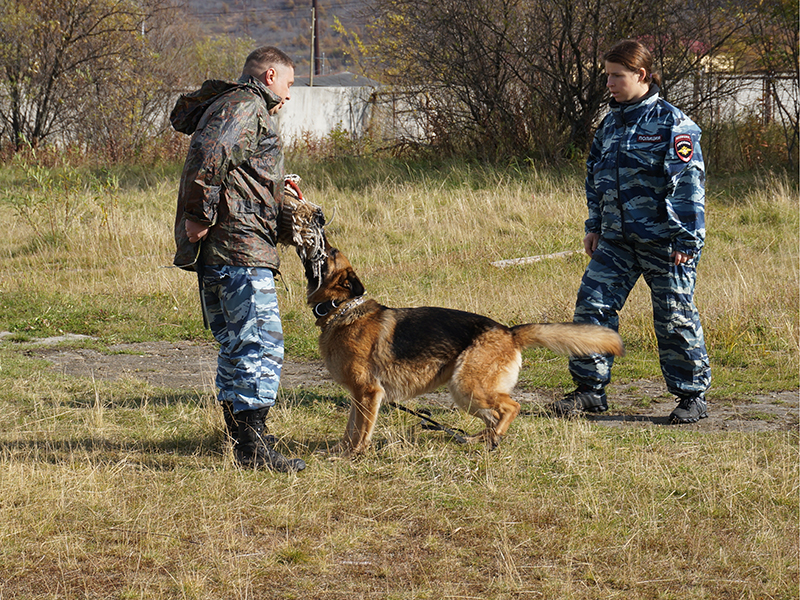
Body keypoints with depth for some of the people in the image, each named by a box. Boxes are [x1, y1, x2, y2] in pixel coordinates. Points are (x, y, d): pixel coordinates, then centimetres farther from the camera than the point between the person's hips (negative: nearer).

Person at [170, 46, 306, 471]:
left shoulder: (228, 105, 26)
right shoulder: (246, 108, -8)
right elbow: (208, 156, -24)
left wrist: (285, 203, 30)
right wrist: (200, 216, -22)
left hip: (214, 254, 11)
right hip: (239, 245, -11)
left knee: (235, 345, 14)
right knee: (261, 343, -11)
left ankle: (241, 443, 18)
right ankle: (253, 445, -13)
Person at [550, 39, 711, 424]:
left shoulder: (671, 123, -9)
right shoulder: (610, 124, 12)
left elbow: (687, 183, -12)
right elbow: (596, 179, 22)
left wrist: (686, 238, -15)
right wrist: (594, 226, 17)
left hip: (664, 242, -6)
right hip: (616, 238, 6)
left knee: (674, 318, 1)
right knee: (592, 304, -2)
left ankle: (692, 396, 14)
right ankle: (590, 390, 6)